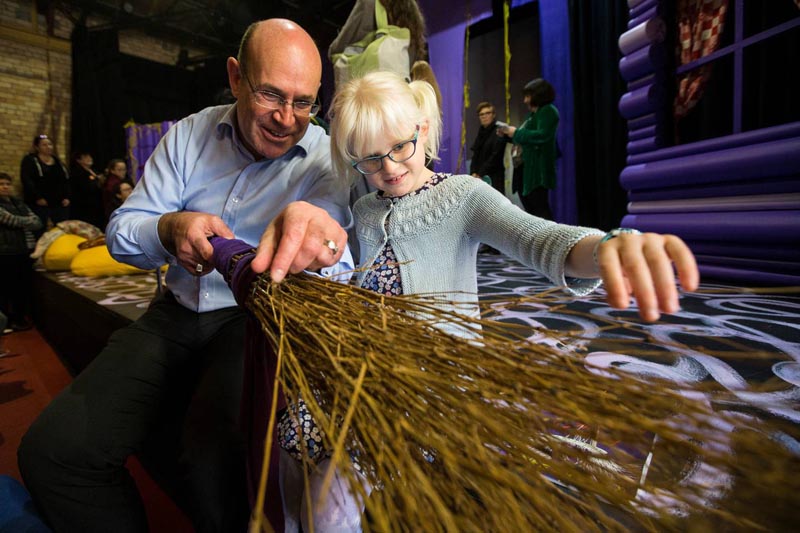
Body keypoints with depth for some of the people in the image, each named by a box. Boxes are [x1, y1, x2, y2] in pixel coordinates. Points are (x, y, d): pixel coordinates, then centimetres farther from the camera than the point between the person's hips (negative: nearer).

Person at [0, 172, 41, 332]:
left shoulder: (19, 203, 16)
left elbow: (38, 223, 7)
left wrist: (18, 222, -8)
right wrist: (29, 221, 3)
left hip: (25, 250, 5)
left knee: (25, 286, 10)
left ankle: (20, 317, 24)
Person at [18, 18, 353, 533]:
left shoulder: (324, 159, -5)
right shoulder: (190, 134, 7)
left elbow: (339, 269, -21)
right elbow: (121, 234, 6)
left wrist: (316, 231, -46)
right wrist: (169, 230, -18)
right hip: (177, 314, 5)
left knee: (215, 468, -29)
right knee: (51, 450, -9)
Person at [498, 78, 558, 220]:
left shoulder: (548, 111, -8)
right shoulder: (533, 113, 20)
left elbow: (542, 135, -22)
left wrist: (516, 133, -15)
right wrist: (507, 134, 10)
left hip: (538, 169, -10)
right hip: (527, 168, 10)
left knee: (540, 208, -10)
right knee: (530, 208, 14)